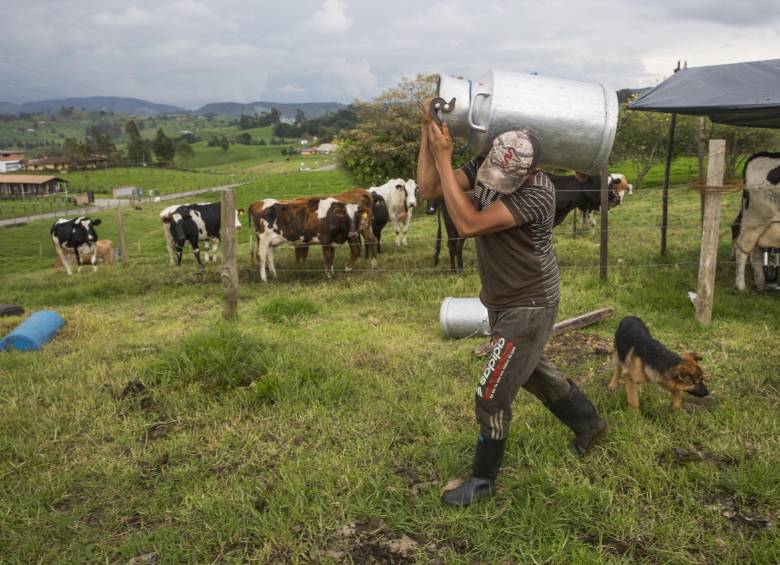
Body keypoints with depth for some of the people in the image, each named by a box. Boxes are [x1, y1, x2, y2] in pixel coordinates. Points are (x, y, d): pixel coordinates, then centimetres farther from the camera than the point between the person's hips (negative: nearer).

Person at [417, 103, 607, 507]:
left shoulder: (537, 193, -30)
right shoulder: (485, 165, -7)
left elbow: (469, 224, -36)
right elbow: (428, 189, -12)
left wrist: (444, 159, -35)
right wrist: (428, 129, -21)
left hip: (528, 306, -9)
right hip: (503, 302, 9)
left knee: (492, 395, -2)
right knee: (531, 371, 27)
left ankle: (483, 478, 20)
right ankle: (587, 423, 50)